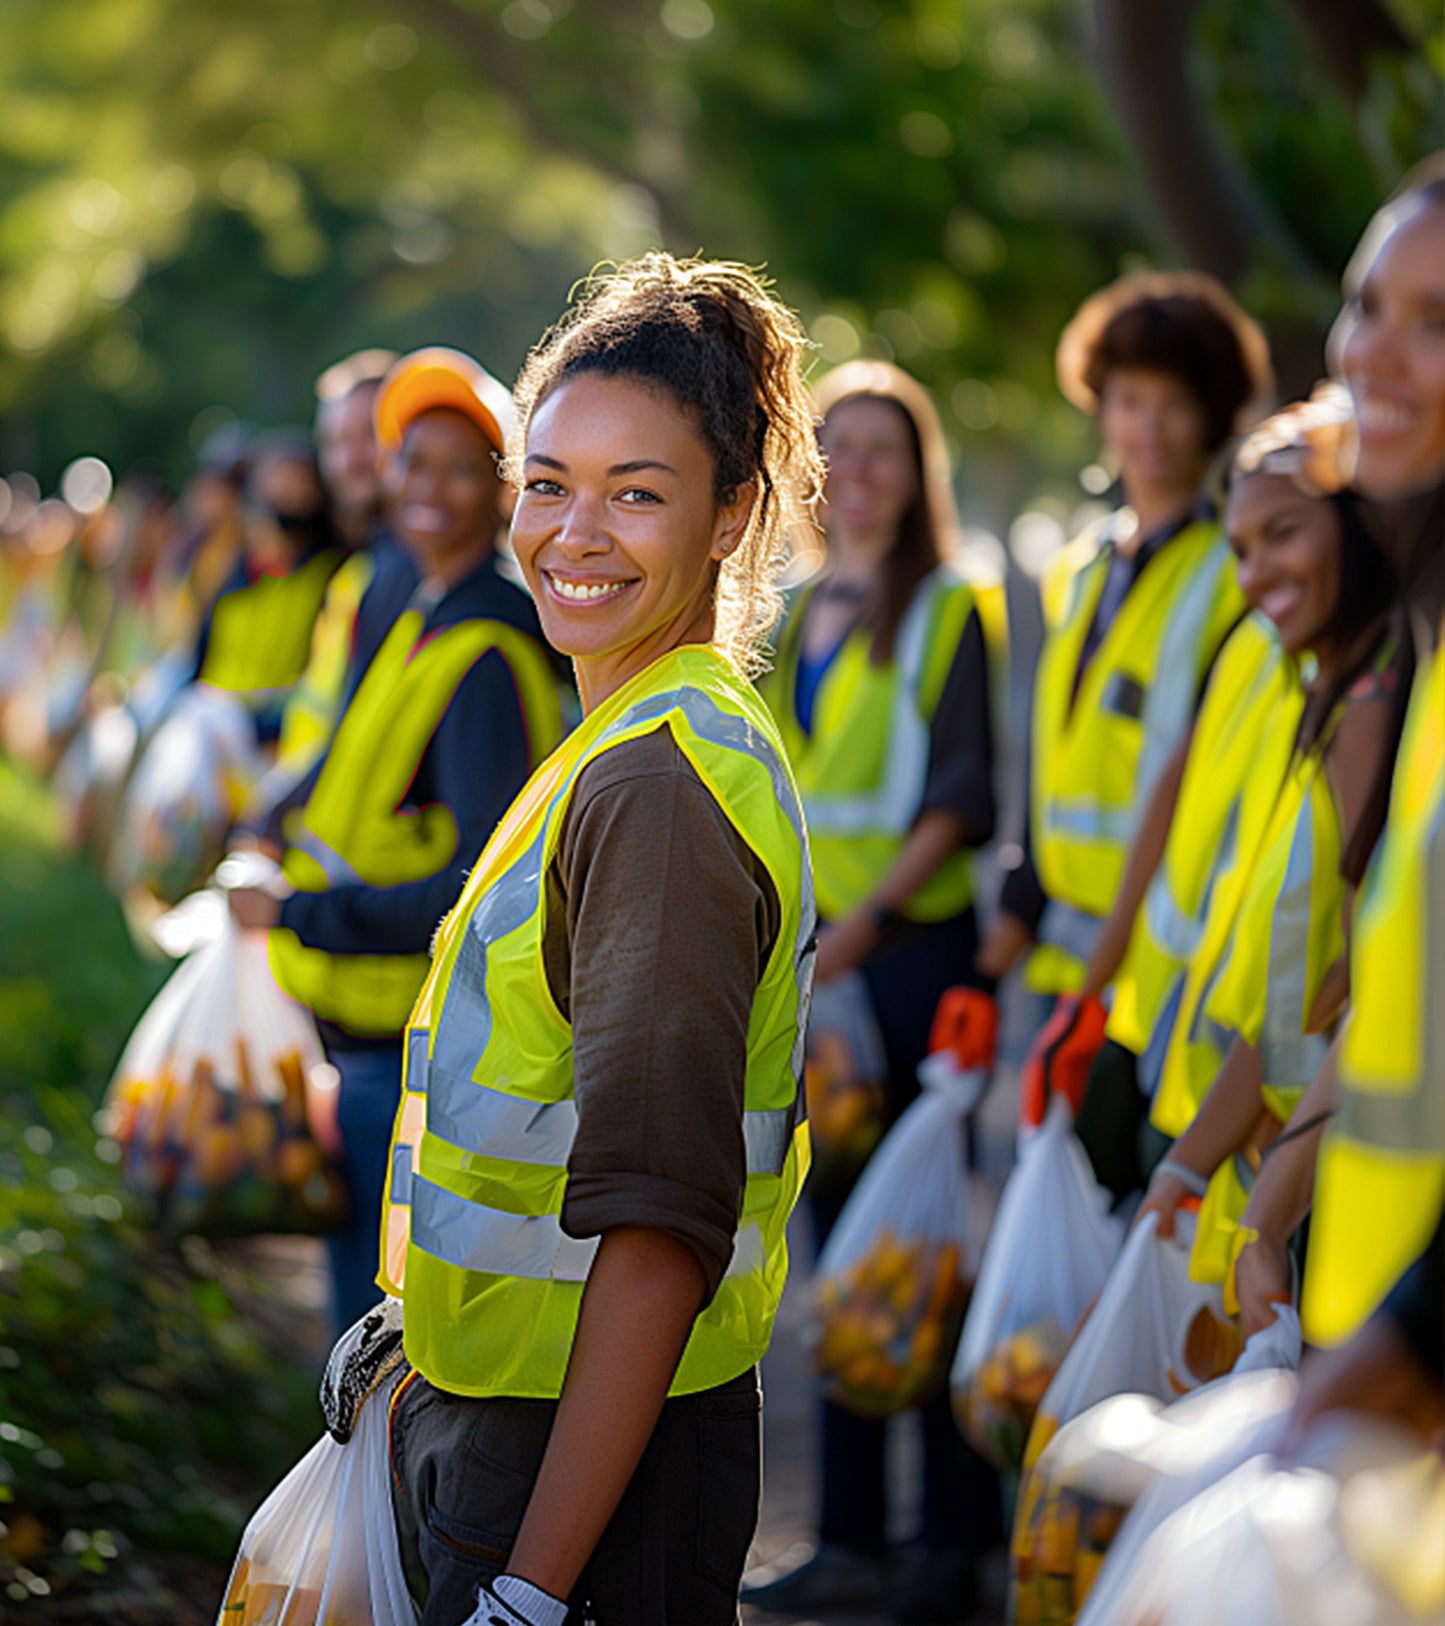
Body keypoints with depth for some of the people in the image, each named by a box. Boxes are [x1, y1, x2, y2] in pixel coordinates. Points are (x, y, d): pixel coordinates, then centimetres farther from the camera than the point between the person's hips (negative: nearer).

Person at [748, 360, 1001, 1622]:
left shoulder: (949, 607, -3)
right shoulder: (801, 613, 16)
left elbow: (963, 799, -10)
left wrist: (866, 919, -18)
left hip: (911, 944, -6)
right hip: (811, 949, 6)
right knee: (838, 1233, 8)